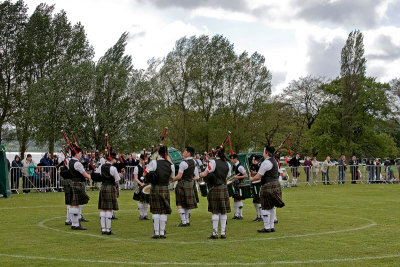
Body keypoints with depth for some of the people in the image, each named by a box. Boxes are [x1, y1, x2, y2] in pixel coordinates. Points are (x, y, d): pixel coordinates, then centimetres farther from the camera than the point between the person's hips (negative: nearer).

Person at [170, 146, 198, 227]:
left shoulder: (183, 163, -17)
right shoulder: (193, 162, 9)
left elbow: (179, 176, -21)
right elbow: (196, 176, 13)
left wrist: (172, 180, -7)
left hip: (182, 184, -8)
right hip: (190, 184, 8)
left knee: (180, 204, -1)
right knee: (187, 203, 16)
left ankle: (183, 221, -4)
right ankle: (187, 220, 20)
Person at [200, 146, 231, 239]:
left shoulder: (213, 162, -10)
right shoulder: (227, 164, 7)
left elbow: (205, 174, -10)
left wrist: (200, 174, 10)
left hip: (215, 189, -5)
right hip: (224, 188, 5)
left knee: (215, 211, -1)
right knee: (223, 212, 8)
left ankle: (215, 233, 1)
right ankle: (223, 233, 10)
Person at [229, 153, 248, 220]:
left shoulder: (240, 167, -17)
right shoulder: (234, 166, 11)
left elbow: (246, 175, -19)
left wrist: (237, 177, -23)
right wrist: (233, 177, 11)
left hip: (240, 185, -9)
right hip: (235, 184, 9)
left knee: (238, 199, -6)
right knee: (235, 199, 11)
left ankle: (240, 215, 1)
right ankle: (236, 214, 19)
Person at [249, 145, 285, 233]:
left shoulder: (266, 163, -17)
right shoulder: (275, 161, 13)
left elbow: (258, 176, -17)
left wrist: (252, 179, 3)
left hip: (268, 186, -9)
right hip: (276, 185, 9)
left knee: (266, 208, -1)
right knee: (272, 207, 15)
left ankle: (267, 227, 4)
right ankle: (272, 226, 20)